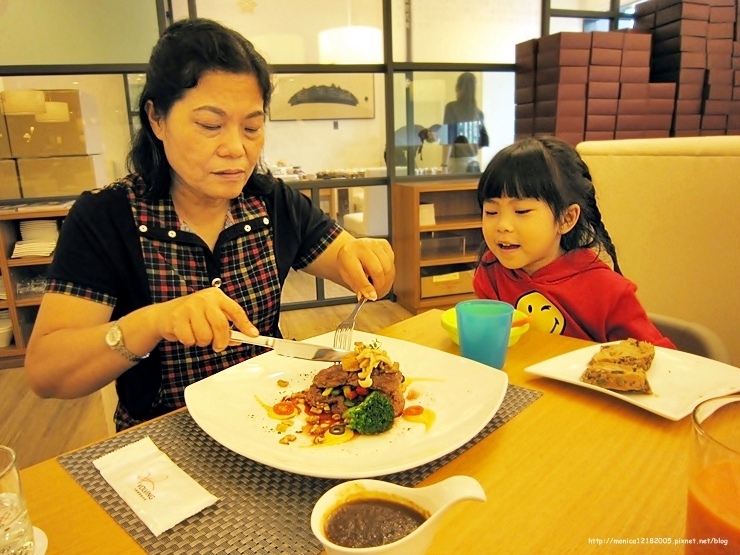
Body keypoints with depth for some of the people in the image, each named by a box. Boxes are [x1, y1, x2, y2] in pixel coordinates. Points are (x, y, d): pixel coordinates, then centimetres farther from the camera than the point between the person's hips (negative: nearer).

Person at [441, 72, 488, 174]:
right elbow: (484, 141, 13)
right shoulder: (478, 111, 8)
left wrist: (444, 165, -16)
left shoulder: (451, 107, -7)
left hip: (458, 161, -5)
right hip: (474, 161, 5)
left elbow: (448, 138, -15)